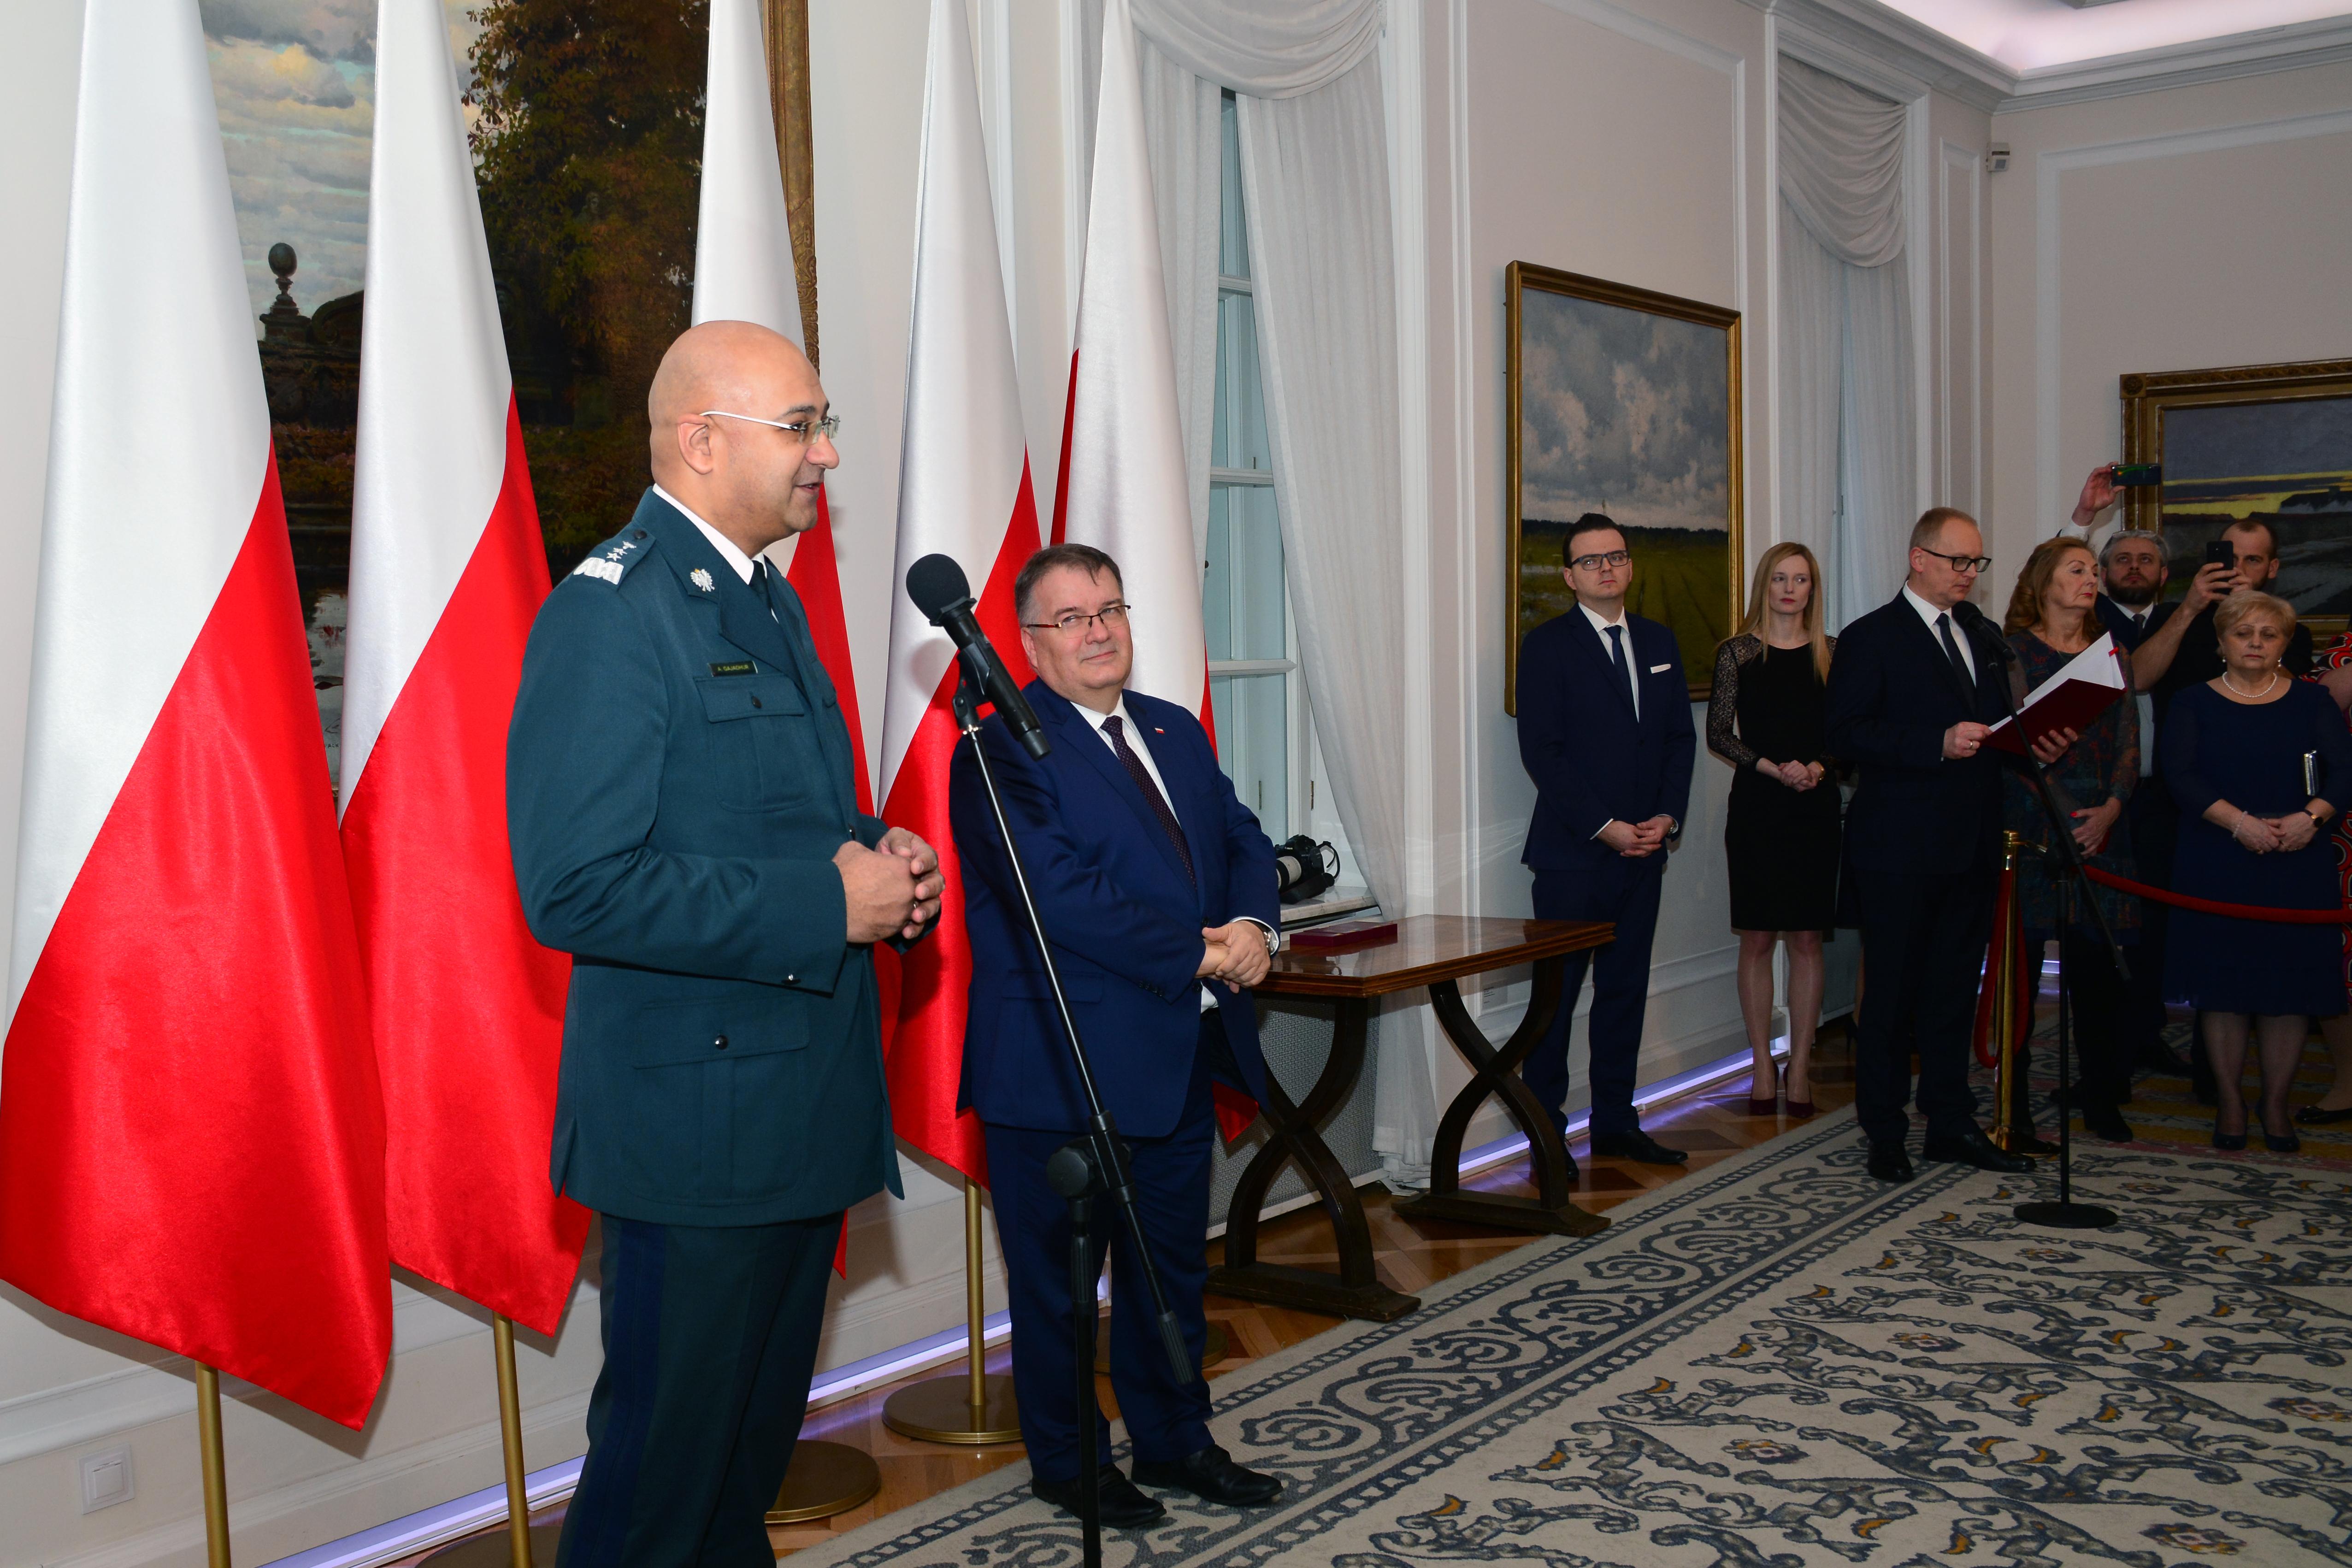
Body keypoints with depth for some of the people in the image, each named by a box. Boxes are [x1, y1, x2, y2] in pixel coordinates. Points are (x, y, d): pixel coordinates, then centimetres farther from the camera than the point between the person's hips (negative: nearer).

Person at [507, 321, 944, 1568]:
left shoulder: (769, 603, 14)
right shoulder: (609, 613, -16)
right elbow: (576, 889, -24)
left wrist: (882, 862, 3)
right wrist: (826, 905, -22)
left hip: (805, 1107, 9)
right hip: (698, 1123, -9)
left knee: (759, 1440, 20)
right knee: (665, 1459, 3)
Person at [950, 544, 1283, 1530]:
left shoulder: (1176, 733, 12)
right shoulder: (1002, 752, -15)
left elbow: (1242, 840, 11)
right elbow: (1064, 898, -24)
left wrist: (1254, 925, -11)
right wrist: (1201, 954, -20)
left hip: (1182, 1060, 8)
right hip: (1064, 1069, -7)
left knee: (1173, 1267, 20)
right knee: (1059, 1280, 10)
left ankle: (1174, 1443, 37)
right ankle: (1068, 1465, 28)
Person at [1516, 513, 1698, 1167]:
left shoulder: (1658, 642, 14)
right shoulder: (1546, 646, -4)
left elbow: (1681, 737, 13)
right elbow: (1541, 752, -10)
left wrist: (1667, 817, -2)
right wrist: (1605, 828, -13)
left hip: (1644, 849, 6)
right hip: (1573, 855, -5)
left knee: (1626, 990, 11)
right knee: (1557, 996, -1)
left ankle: (1616, 1124, 20)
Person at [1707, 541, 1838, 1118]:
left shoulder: (1833, 653, 6)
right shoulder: (1739, 653, 1)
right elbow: (1718, 734, 0)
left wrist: (1819, 766, -11)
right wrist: (1772, 768, -12)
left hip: (1816, 807, 1)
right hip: (1756, 806, -1)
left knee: (1807, 940, 3)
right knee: (1757, 940, 3)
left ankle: (1800, 1067, 11)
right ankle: (1763, 1068, 12)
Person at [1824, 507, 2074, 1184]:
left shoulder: (1980, 640, 17)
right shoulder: (1870, 638, -6)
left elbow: (1995, 727, 22)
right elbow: (1845, 733, -15)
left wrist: (2037, 746, 1)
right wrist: (1939, 744, -24)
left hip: (1971, 845, 7)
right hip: (1900, 846, -7)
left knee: (1955, 989, 13)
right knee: (1893, 992, 2)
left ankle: (1952, 1126, 22)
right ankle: (1885, 1134, 12)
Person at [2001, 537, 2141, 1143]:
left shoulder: (2113, 655, 14)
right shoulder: (2015, 651, 1)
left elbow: (2129, 744, 9)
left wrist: (2110, 809, -7)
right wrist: (2066, 817, -13)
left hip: (2102, 819, 4)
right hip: (2034, 818, -4)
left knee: (2097, 959, 4)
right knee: (2022, 954, -3)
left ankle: (2102, 1096, 13)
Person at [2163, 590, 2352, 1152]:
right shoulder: (2193, 704, 5)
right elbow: (2181, 775, -8)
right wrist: (2239, 821, -21)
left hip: (2298, 866, 1)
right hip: (2218, 867, -1)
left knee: (2291, 984, 2)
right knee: (2224, 985, 1)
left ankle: (2276, 1105, 13)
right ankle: (2229, 1103, 12)